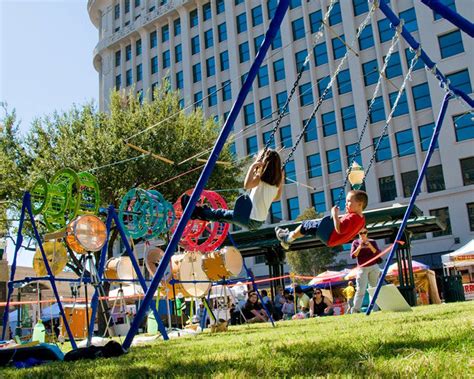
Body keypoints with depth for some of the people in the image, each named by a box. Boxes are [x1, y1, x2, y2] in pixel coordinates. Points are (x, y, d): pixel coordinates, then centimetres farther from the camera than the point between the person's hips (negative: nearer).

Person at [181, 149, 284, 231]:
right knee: (227, 214, 21)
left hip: (251, 221, -8)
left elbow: (246, 185, -36)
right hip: (260, 221, 8)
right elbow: (277, 197, 23)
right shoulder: (276, 181, 5)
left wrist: (253, 166, -27)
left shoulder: (261, 177, -17)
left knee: (221, 214, 8)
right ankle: (201, 212, 30)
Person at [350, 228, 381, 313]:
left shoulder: (372, 242, 3)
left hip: (373, 268, 1)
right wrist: (359, 247, -18)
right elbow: (352, 256, -6)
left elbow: (378, 254, -5)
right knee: (360, 290, -11)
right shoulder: (355, 243, 2)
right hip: (362, 269, -1)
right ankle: (355, 309, -17)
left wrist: (371, 247, -20)